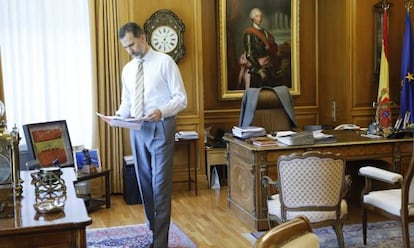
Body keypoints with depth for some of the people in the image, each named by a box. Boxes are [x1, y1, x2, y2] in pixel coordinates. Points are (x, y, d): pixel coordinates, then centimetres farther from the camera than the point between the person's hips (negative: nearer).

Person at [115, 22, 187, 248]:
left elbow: (181, 98, -8)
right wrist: (119, 116, -5)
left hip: (161, 127, -6)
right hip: (137, 129, 6)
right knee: (145, 183, 13)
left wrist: (162, 111, -26)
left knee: (160, 185, -5)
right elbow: (126, 102, 17)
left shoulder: (164, 62, -6)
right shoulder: (127, 70, 12)